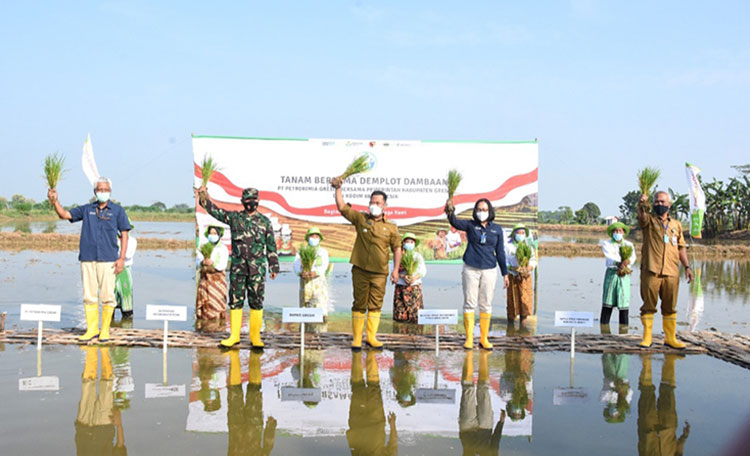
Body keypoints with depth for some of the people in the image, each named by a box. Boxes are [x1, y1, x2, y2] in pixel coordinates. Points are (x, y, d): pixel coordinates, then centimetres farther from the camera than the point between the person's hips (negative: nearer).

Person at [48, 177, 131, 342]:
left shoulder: (117, 211, 6)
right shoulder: (86, 209, 13)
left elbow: (124, 235, 3)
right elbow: (64, 214, 8)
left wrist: (122, 258, -5)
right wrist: (55, 202, -12)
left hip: (108, 259, -2)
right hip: (87, 258, 3)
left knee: (107, 296, -3)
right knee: (89, 296, 4)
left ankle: (105, 330, 7)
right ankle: (92, 329, 12)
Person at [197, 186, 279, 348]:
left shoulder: (264, 221, 7)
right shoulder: (234, 217, 8)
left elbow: (271, 246, 9)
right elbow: (214, 210, 1)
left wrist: (274, 267, 7)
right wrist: (204, 196, -15)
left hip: (257, 269, -1)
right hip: (237, 267, 1)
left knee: (256, 302, 0)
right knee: (235, 301, 4)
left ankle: (255, 337, 8)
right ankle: (234, 336, 13)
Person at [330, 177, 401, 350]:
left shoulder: (391, 227, 6)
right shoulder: (360, 219, 6)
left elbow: (397, 248, 8)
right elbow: (342, 207, 3)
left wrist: (396, 269, 0)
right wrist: (338, 189, -7)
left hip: (380, 272, 1)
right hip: (360, 270, 0)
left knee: (375, 305, 5)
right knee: (359, 304, 4)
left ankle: (371, 337, 13)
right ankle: (356, 338, 9)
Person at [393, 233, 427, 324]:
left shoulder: (417, 256, 8)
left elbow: (423, 271, 0)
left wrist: (415, 278, -18)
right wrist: (403, 277, -17)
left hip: (415, 285, 0)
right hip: (401, 285, 0)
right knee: (400, 308, -6)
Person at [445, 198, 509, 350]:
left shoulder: (497, 229, 7)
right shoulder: (470, 225, 3)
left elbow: (500, 252, 10)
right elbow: (455, 223, -17)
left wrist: (505, 273, 9)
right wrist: (450, 211, -38)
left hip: (489, 271, 2)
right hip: (471, 269, -1)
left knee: (486, 305, 6)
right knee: (470, 303, 0)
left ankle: (484, 339, 15)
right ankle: (469, 339, 7)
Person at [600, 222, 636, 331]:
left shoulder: (629, 245, 11)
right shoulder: (606, 243, 6)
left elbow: (632, 258, -7)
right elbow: (609, 256, -13)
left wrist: (626, 263, -30)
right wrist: (619, 263, -32)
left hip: (624, 275, 1)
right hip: (611, 272, -1)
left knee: (624, 300, -4)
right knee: (608, 301, -2)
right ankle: (604, 330, 1)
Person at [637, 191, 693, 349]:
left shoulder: (676, 224, 16)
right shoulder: (649, 220, 5)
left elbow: (681, 247, 18)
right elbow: (642, 217, -20)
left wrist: (687, 266, 8)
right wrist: (642, 205, -43)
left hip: (671, 272, 3)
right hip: (651, 270, -3)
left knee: (670, 306, 8)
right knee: (648, 305, -1)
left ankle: (670, 338, 17)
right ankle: (647, 337, 7)